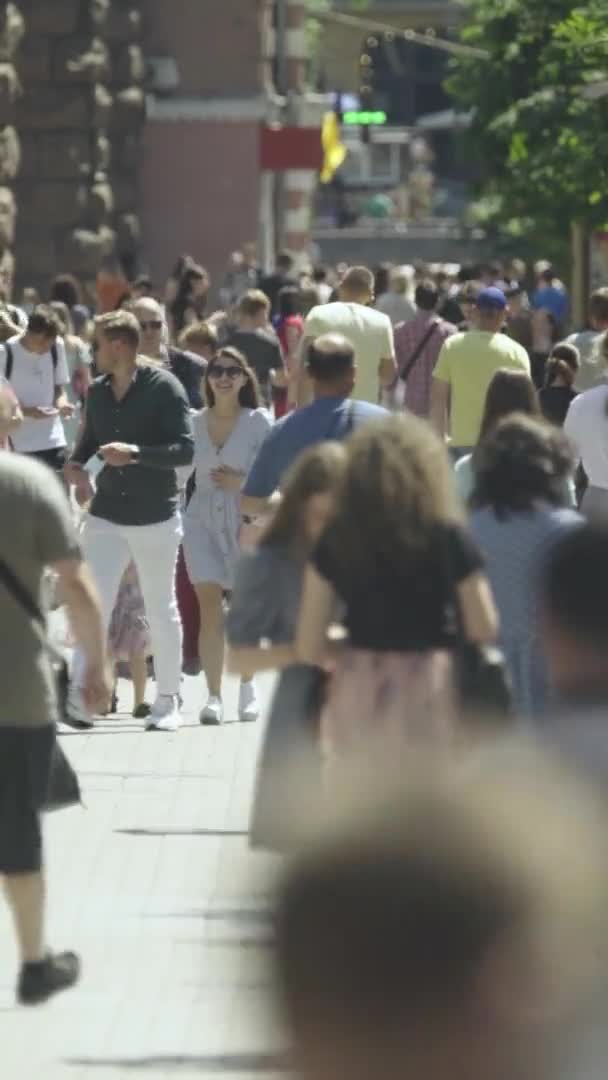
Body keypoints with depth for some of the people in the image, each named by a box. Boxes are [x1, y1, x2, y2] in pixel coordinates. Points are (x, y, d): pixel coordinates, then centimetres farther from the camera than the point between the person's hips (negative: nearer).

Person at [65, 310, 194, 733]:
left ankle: (168, 701, 18)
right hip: (107, 516, 4)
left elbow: (185, 449, -14)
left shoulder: (163, 388, -9)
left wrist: (135, 453, -25)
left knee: (162, 610, 8)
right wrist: (76, 464, 2)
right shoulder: (98, 392, 7)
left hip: (155, 519, -4)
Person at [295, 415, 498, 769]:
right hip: (426, 694, -3)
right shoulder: (449, 538, -7)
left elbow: (308, 649, 2)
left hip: (358, 695, 3)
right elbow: (484, 632, -5)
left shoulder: (335, 540, 1)